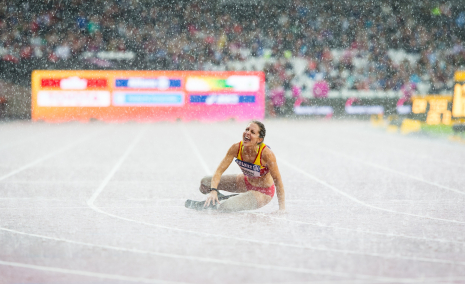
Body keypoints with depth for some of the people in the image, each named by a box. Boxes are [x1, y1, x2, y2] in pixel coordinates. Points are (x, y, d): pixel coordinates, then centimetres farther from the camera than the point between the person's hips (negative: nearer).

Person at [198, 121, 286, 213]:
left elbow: (277, 180, -22)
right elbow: (219, 171, -16)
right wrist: (213, 191, -33)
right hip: (246, 183, 5)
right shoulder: (236, 148, -19)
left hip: (263, 192, -5)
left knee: (224, 207, -24)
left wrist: (282, 208, -23)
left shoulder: (266, 153, -31)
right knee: (205, 182, -3)